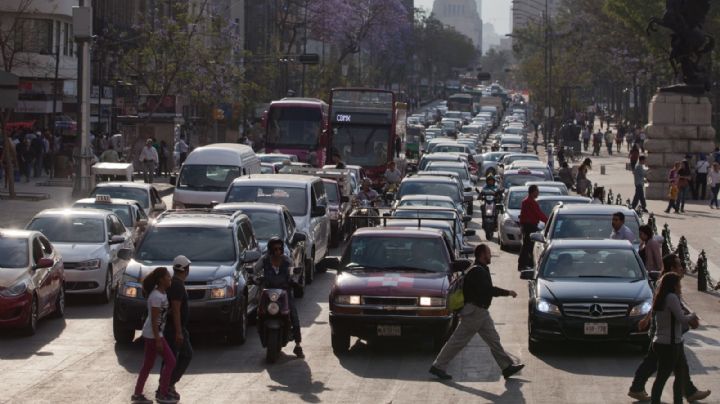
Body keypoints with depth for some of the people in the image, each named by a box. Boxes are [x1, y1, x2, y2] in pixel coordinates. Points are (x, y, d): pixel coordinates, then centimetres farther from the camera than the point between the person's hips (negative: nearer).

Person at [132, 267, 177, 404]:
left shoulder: (160, 293, 9)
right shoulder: (157, 297, -21)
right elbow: (154, 319, -21)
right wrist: (158, 339, -21)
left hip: (151, 334, 9)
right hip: (153, 334, -9)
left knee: (148, 365, 14)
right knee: (170, 362, -2)